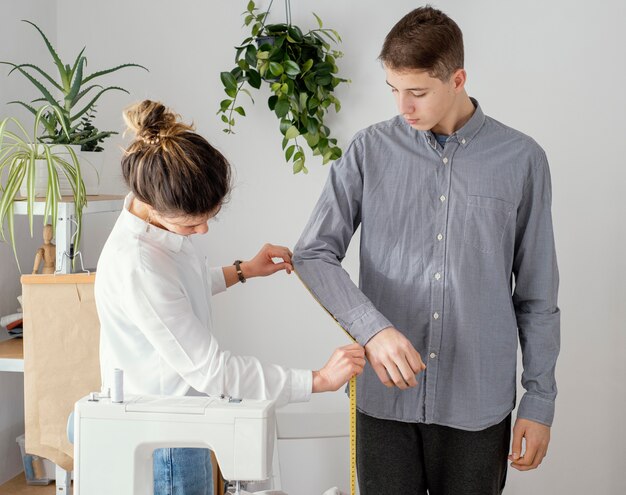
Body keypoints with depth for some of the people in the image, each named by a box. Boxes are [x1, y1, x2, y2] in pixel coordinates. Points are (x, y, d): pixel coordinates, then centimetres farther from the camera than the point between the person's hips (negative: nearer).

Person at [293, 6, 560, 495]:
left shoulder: (521, 160, -1)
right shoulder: (370, 151, 1)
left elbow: (536, 295, 3)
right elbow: (314, 253, -1)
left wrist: (540, 399, 3)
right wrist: (372, 329, -16)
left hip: (479, 403, 0)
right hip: (385, 398, 1)